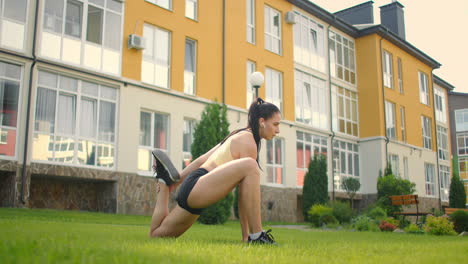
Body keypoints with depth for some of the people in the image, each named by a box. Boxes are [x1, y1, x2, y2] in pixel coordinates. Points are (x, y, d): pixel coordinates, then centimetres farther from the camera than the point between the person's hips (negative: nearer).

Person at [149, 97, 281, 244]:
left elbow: (201, 160, 23)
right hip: (198, 188, -11)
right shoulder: (248, 141, -10)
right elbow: (245, 194, -13)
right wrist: (245, 235, -11)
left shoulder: (237, 137, 19)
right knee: (250, 165, -31)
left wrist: (177, 181, 27)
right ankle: (256, 236, -27)